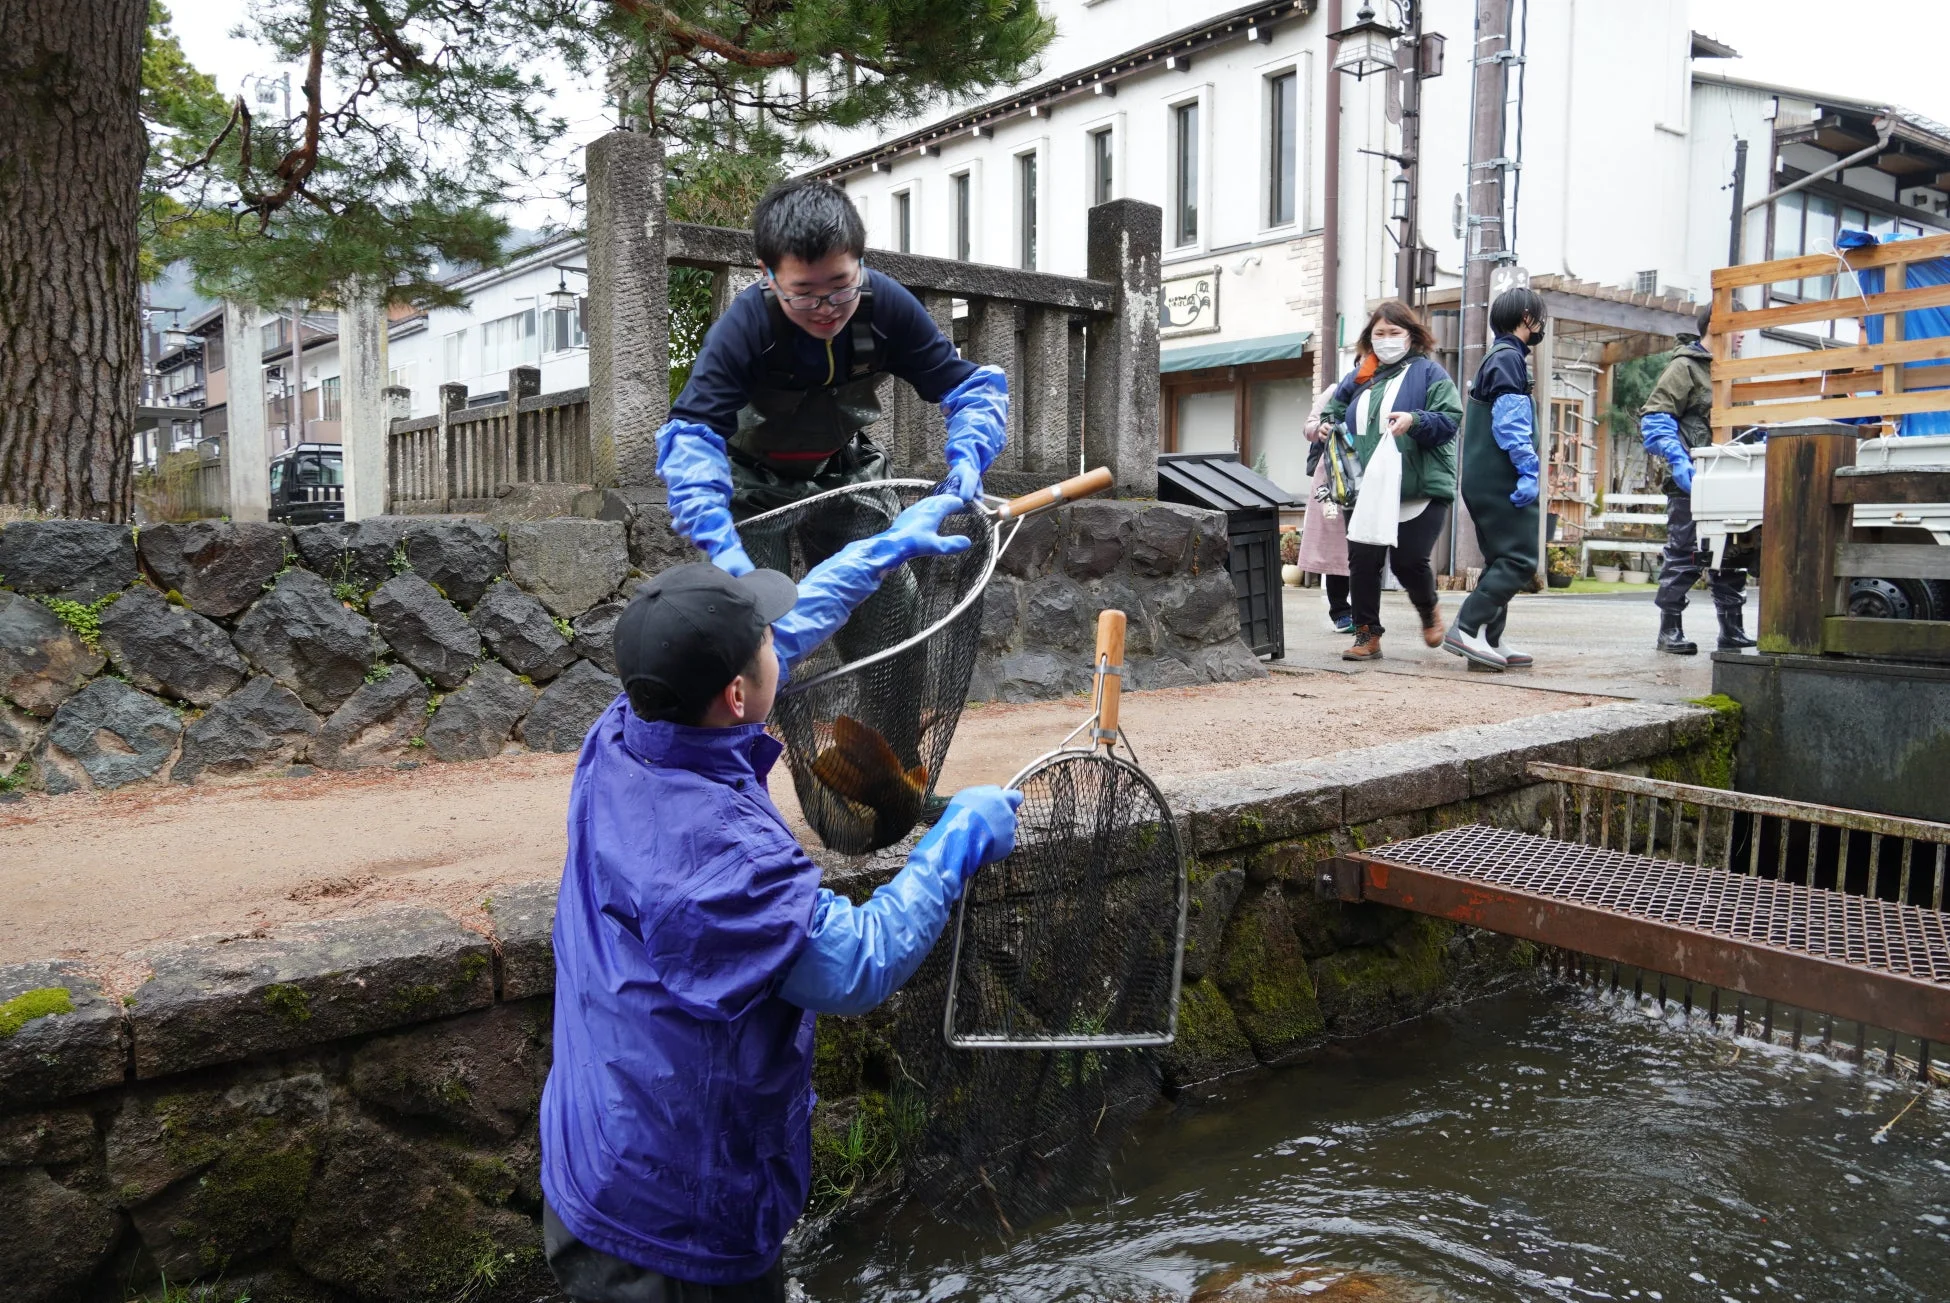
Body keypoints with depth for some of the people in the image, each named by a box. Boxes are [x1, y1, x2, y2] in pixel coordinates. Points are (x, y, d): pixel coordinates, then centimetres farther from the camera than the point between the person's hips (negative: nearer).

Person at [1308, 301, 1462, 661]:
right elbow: (1333, 412, 28)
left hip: (1420, 488, -4)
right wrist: (1326, 427, 6)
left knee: (1408, 561, -4)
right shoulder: (1358, 377, 15)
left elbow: (1450, 419, -7)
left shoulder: (1428, 371, 1)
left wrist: (1415, 421, -24)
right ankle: (1367, 635, 11)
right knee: (1362, 560, -1)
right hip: (1366, 489, 4)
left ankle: (1429, 611, 30)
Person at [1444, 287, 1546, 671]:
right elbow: (1511, 421, -19)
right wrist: (1528, 472, -21)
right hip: (1500, 478, -11)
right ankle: (1467, 628, -15)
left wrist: (1525, 473, 23)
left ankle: (1489, 641, 14)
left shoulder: (1500, 357, 22)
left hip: (1486, 480, 11)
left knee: (1502, 559, 12)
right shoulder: (1508, 357, -9)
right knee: (1520, 559, -12)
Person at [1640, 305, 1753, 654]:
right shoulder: (1685, 366, -5)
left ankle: (1732, 631, 17)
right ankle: (1669, 631, 3)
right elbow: (1654, 419, -14)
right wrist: (1677, 461, -25)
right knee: (1685, 554, -6)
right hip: (1689, 481, -8)